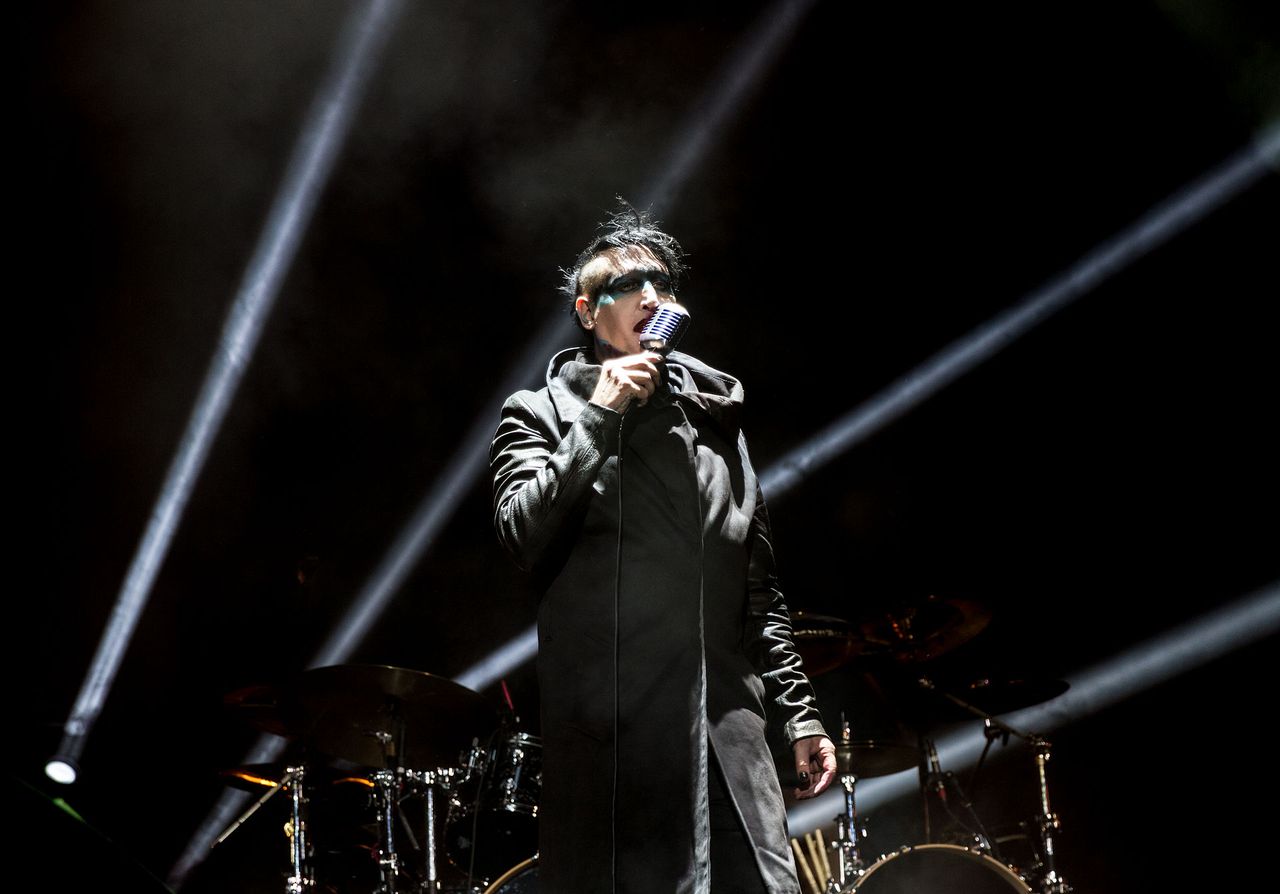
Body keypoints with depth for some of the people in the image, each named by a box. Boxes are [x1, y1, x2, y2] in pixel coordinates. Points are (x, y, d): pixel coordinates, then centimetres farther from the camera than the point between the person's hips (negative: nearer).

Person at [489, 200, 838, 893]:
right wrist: (599, 416, -9)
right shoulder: (542, 413, 9)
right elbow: (523, 537, -9)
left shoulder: (715, 418, 21)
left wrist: (796, 713, 14)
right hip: (612, 733, -3)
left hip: (728, 722, 4)